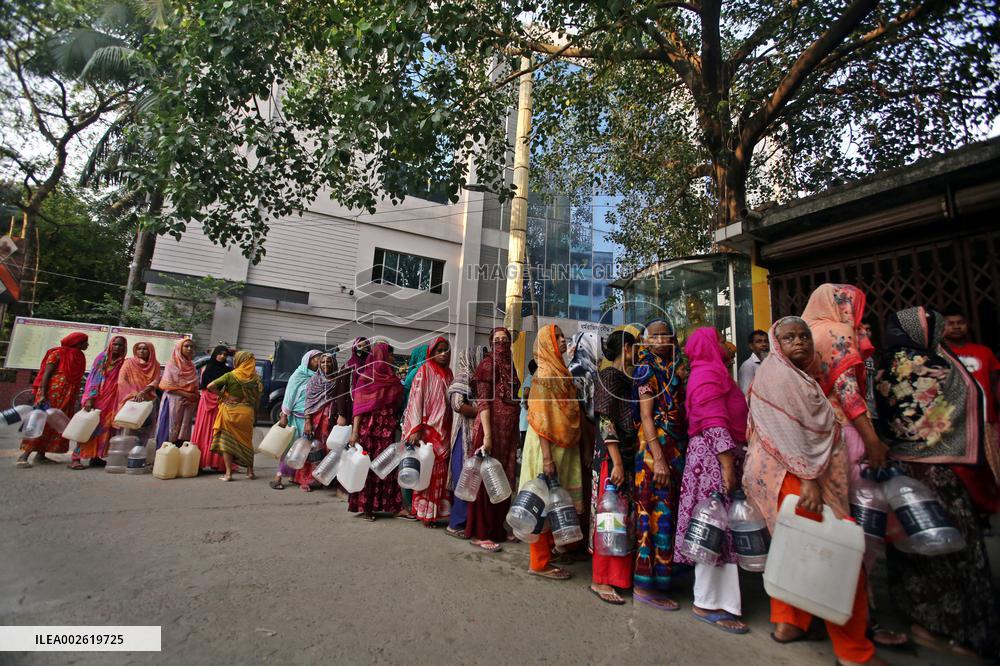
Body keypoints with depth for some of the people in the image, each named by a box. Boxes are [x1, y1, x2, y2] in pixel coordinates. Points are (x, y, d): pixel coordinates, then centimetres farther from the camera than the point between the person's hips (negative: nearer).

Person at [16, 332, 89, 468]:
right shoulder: (58, 353, -4)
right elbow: (46, 374, -11)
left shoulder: (79, 357, 16)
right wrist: (42, 395, -20)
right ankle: (24, 455, -6)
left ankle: (41, 455, 11)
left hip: (68, 397, 7)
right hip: (52, 392, -7)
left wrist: (74, 399, 14)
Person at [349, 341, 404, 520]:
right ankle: (364, 506, 10)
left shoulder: (393, 380, 11)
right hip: (369, 427, -4)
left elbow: (398, 405, 12)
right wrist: (355, 430, -14)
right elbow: (359, 405, -7)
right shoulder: (366, 377, -3)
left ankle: (381, 503, 12)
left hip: (388, 429, 5)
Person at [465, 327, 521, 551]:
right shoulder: (488, 365, -7)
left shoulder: (510, 365, 13)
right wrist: (487, 436, -20)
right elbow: (483, 401, -13)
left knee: (504, 480, 12)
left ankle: (497, 528, 24)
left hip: (509, 430, 7)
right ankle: (480, 533, 10)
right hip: (493, 427, -7)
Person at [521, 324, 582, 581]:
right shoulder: (545, 373, -12)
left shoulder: (561, 371, 13)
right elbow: (540, 418, -18)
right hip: (548, 446, -8)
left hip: (563, 446, 8)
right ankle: (541, 562, 12)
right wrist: (547, 457, -21)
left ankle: (546, 554, 27)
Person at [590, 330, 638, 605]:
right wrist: (617, 462, -20)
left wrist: (629, 460, 13)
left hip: (629, 456, 9)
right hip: (613, 456, -8)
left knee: (626, 517, 13)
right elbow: (606, 420, -17)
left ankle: (620, 574, 26)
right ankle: (601, 580, 10)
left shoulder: (626, 378, 15)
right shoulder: (610, 375, -10)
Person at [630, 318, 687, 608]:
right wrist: (659, 459, -20)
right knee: (657, 515, -3)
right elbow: (645, 417, -14)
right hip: (655, 451, -8)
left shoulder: (673, 368, 14)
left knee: (668, 514, 14)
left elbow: (679, 413, 15)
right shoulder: (646, 369, -8)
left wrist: (679, 452, 8)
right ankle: (646, 584, 8)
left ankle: (662, 574, 28)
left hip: (676, 449, 8)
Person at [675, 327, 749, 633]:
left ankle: (715, 596, 22)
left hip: (716, 456, 10)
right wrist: (728, 465, -20)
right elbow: (715, 424, -19)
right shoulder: (708, 373, -11)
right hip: (714, 456, -10)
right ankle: (708, 604, 4)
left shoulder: (711, 372, 21)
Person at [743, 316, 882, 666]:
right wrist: (808, 480, -23)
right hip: (791, 474, -11)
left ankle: (788, 622, 28)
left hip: (795, 474, 11)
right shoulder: (780, 375, -12)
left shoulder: (798, 376, 20)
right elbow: (790, 432, -20)